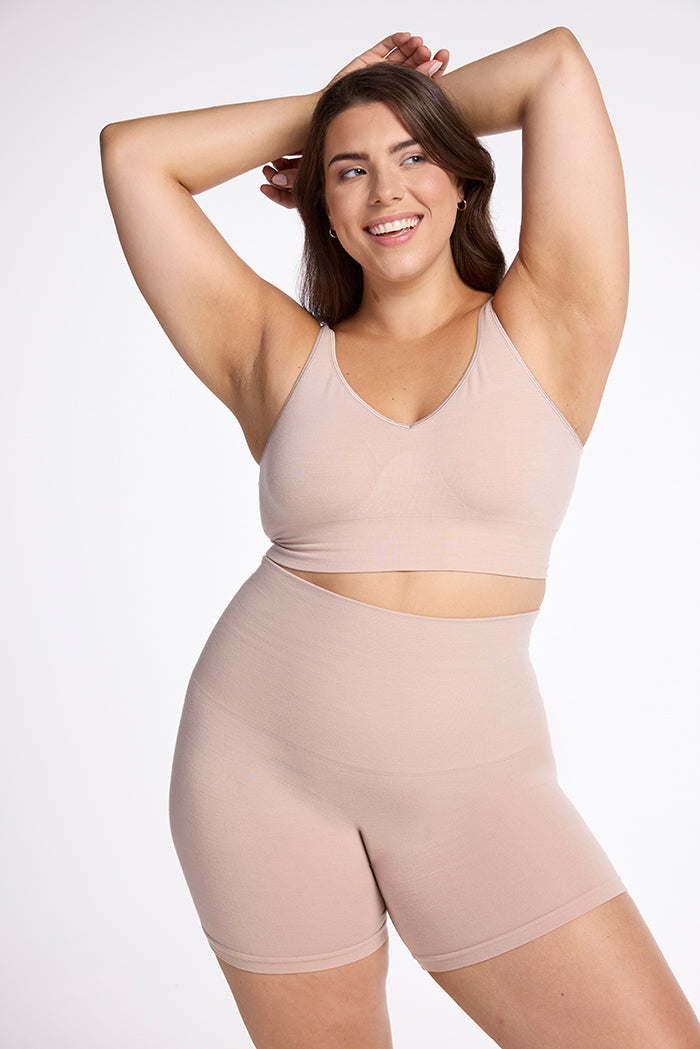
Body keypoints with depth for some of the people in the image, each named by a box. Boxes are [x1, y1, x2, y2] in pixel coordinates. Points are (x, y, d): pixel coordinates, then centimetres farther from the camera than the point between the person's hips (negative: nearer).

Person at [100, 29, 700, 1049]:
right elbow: (132, 152, 5)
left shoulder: (547, 331, 1)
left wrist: (410, 113, 12)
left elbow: (558, 65, -4)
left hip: (474, 781, 0)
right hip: (262, 762, 1)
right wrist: (327, 105, 11)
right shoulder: (280, 358, 4)